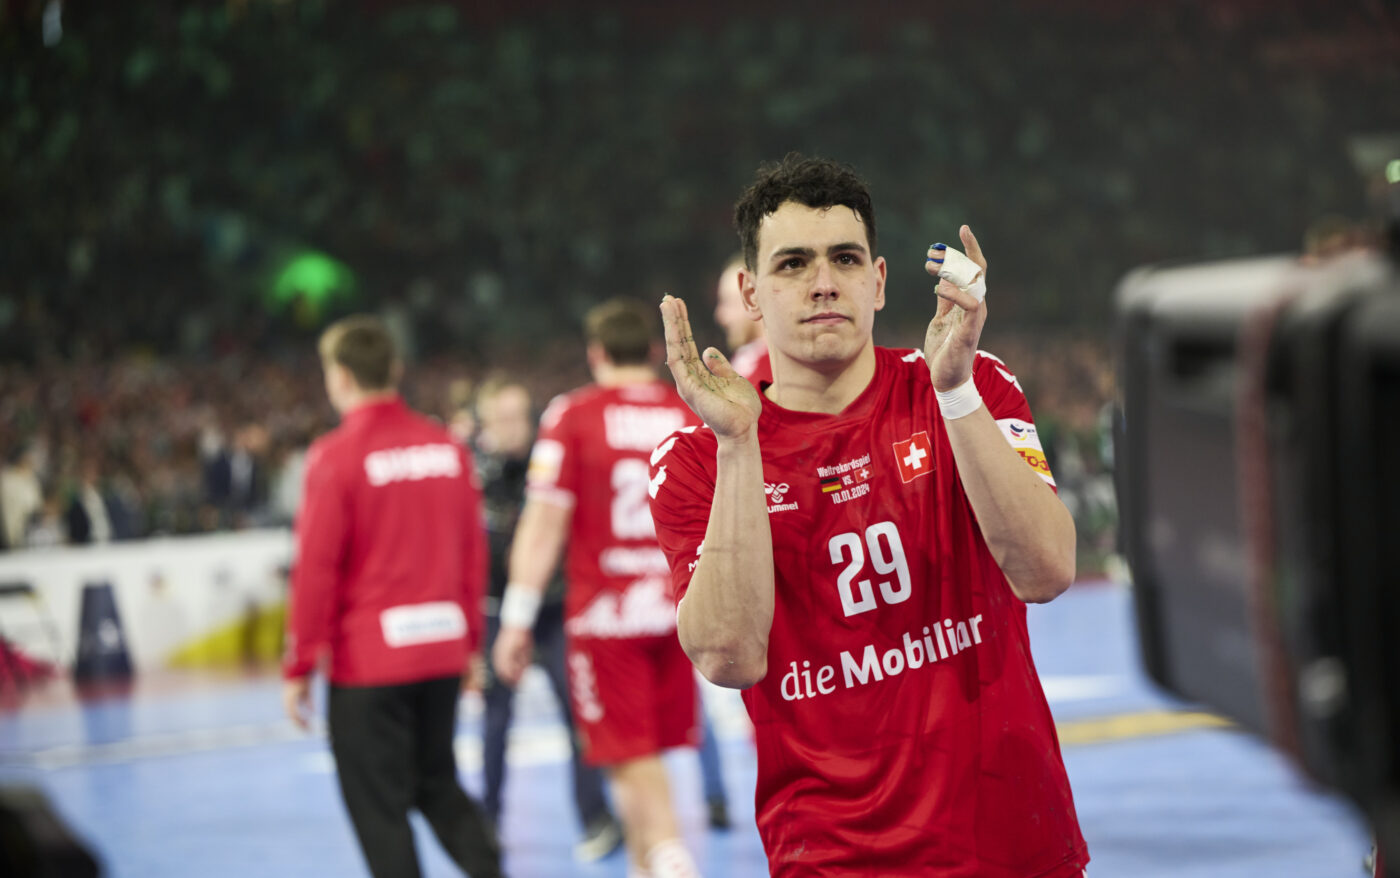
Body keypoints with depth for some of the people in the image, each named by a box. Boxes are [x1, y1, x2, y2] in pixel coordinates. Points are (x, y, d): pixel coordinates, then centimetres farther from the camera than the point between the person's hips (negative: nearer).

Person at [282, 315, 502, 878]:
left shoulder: (335, 457, -12)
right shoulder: (448, 448, 3)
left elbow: (316, 571, -11)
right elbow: (474, 553, 9)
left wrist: (298, 669, -4)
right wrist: (469, 643, 19)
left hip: (368, 657, -5)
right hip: (443, 651, 5)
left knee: (378, 807, 3)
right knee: (438, 785, 20)